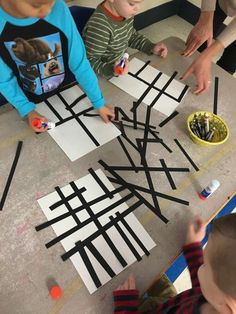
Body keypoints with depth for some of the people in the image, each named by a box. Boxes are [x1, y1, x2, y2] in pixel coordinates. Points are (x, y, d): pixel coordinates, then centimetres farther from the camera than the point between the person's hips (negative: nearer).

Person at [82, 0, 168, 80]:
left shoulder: (125, 13, -4)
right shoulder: (99, 27, -30)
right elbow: (89, 60, -25)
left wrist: (151, 47, 1)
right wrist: (111, 70, -41)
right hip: (102, 78, -7)